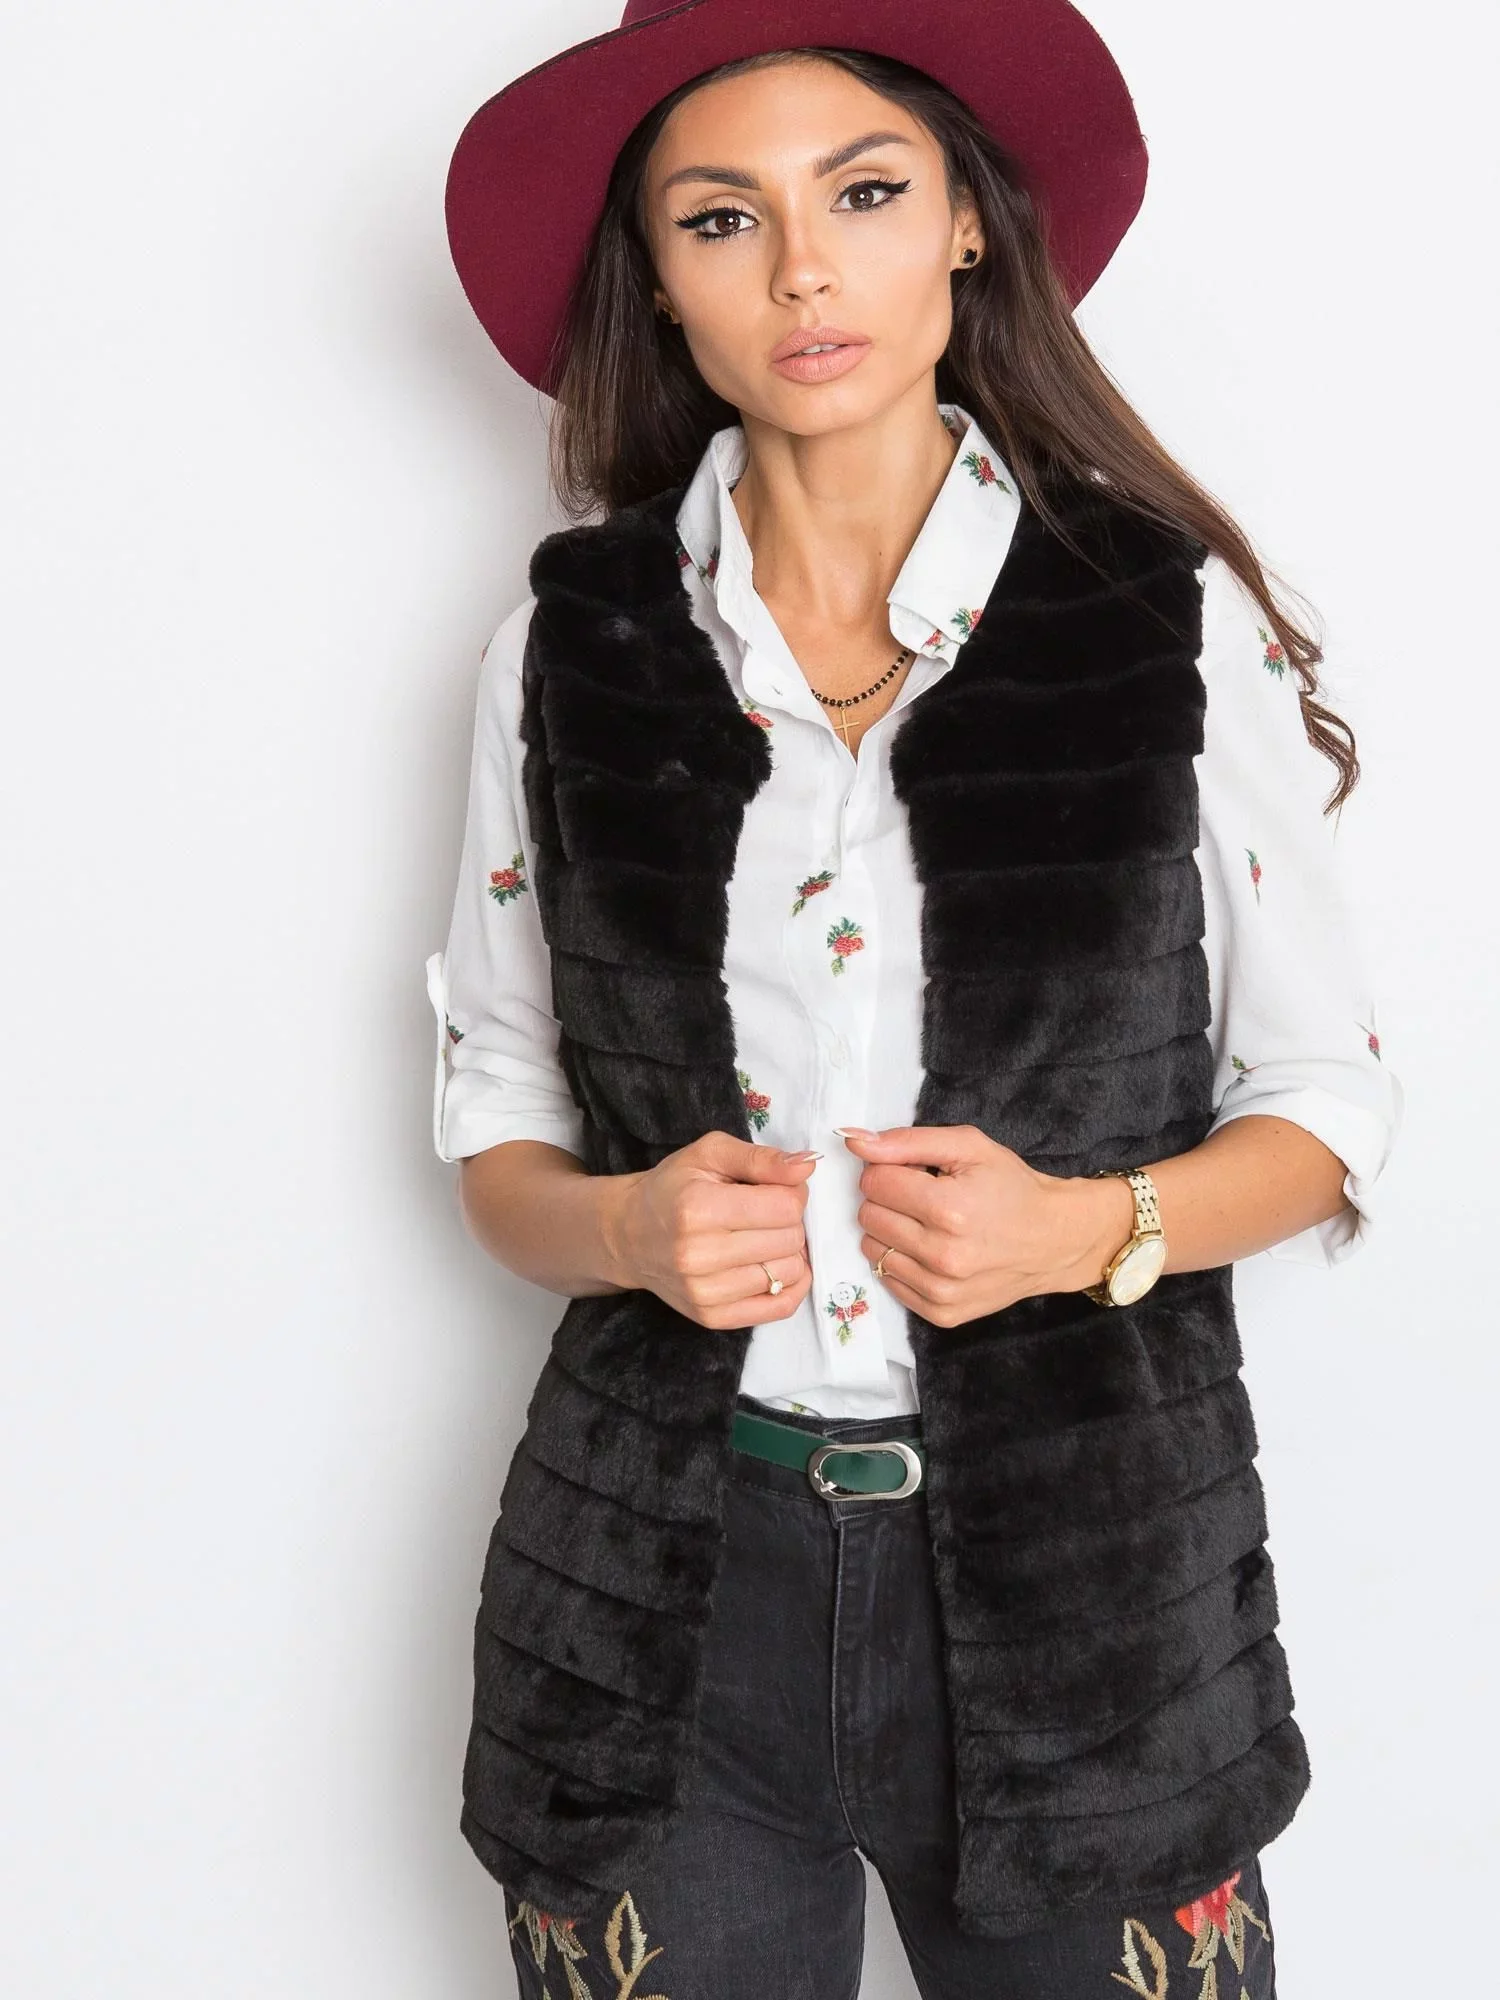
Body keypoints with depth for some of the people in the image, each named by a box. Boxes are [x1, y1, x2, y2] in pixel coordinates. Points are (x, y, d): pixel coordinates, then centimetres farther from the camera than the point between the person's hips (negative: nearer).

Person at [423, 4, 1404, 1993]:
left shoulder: (1176, 619, -3)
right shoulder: (574, 639, 2)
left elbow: (1330, 1100, 3)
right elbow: (493, 1115, 8)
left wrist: (1092, 1226, -16)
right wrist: (622, 1226, -13)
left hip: (1084, 1576, -1)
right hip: (660, 1585, 2)